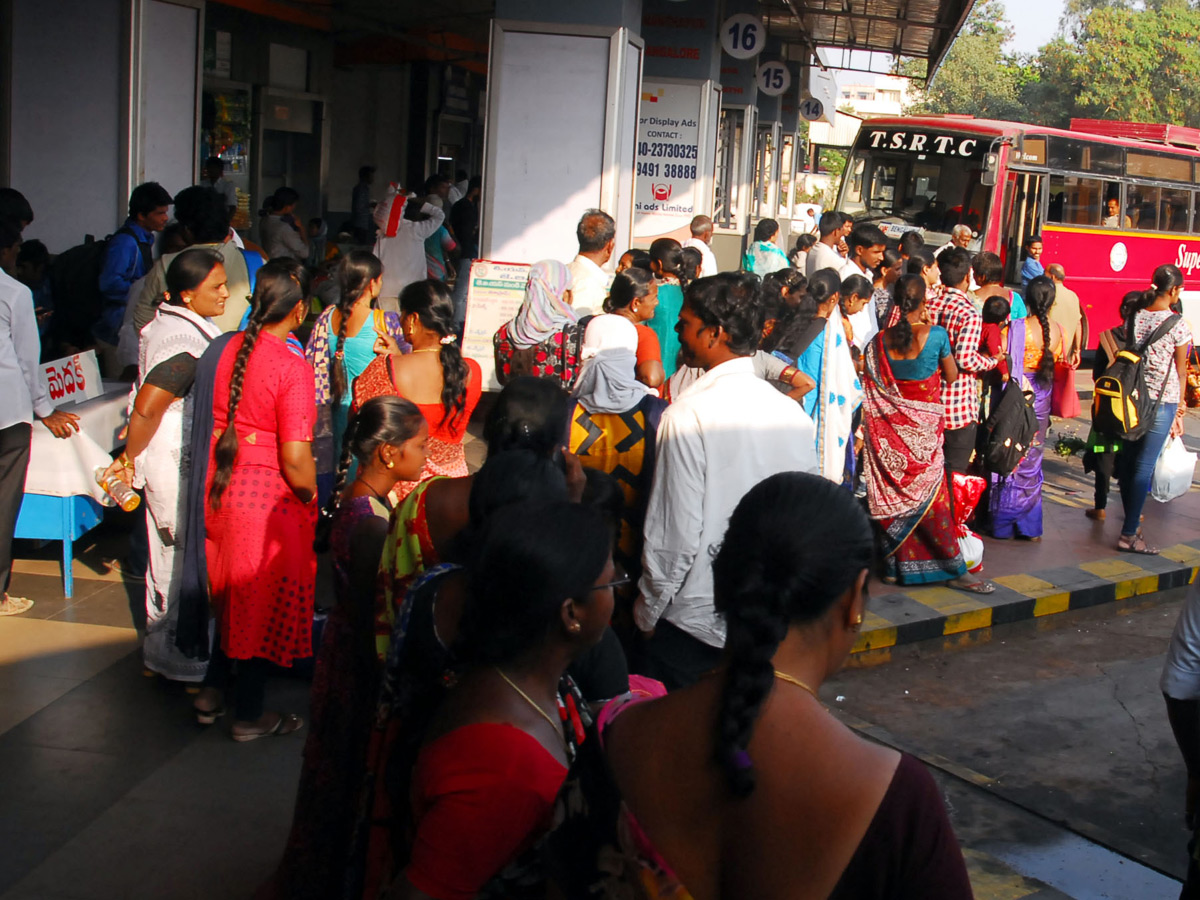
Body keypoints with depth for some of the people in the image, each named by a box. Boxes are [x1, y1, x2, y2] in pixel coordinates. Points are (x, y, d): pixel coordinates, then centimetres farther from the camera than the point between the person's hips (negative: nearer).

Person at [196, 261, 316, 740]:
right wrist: (312, 497, -4)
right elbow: (295, 462, -22)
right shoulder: (292, 369, -21)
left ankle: (212, 691, 35)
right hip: (268, 495, -7)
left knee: (233, 594, 25)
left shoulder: (231, 348, -1)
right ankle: (249, 714, 23)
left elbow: (220, 418, 10)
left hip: (223, 484, 7)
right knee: (266, 601, 10)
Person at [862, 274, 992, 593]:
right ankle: (956, 569, 8)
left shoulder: (880, 341, -4)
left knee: (893, 493, 12)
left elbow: (871, 389, 1)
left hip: (890, 427, 3)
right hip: (924, 425, -3)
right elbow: (952, 376, 0)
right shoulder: (935, 335, -13)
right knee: (931, 495, 2)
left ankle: (894, 566, 19)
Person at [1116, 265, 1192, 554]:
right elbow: (1180, 372, -4)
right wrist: (1179, 404, 11)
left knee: (1129, 463, 13)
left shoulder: (1134, 318, 2)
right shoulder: (1178, 325, -12)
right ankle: (1129, 534, -2)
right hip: (1162, 401, -5)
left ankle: (1132, 522, 23)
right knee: (1144, 467, -4)